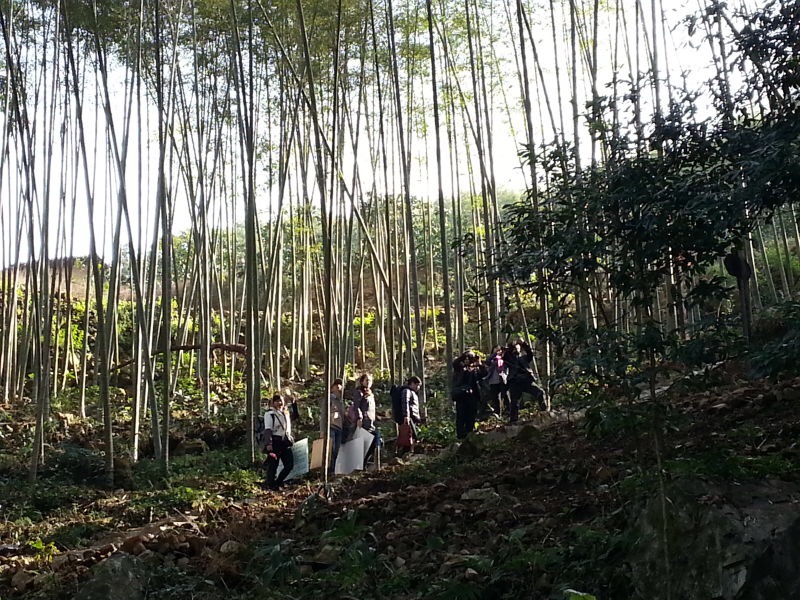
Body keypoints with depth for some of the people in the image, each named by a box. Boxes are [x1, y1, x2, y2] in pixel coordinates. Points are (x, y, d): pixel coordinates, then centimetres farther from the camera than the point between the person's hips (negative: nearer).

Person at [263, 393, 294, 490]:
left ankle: (278, 482, 21)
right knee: (273, 464, -1)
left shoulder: (286, 413, 16)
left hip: (285, 442, 7)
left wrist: (291, 440, 18)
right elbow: (268, 430, -13)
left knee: (290, 464, 5)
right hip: (275, 442, -7)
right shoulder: (269, 414, -6)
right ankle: (271, 485, 14)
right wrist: (269, 443, -20)